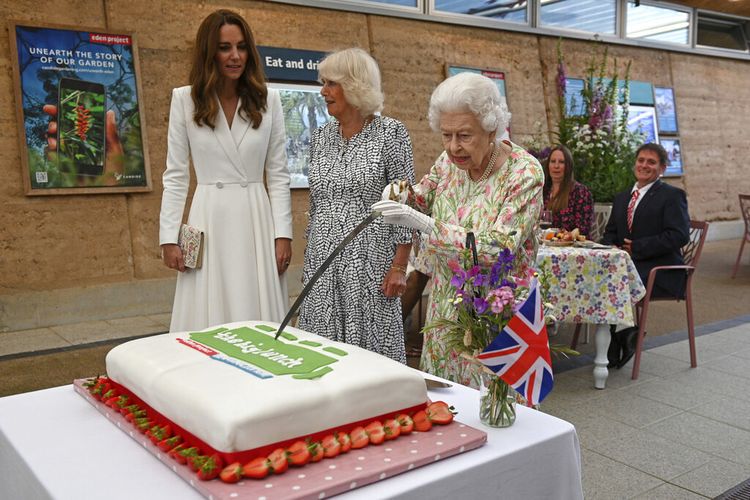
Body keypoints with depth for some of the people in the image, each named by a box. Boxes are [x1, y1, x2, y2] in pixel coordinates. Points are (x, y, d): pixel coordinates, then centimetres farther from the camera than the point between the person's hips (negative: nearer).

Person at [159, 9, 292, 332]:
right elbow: (175, 174, 3)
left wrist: (283, 233, -2)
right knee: (208, 327, 3)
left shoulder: (268, 100, 3)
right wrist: (169, 236, -3)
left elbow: (278, 173, 5)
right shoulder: (185, 99, 1)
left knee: (260, 326, 5)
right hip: (210, 221, -1)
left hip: (257, 220, 1)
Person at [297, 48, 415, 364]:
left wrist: (399, 266, -12)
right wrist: (310, 259, 16)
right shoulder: (320, 137, 11)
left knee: (371, 350, 0)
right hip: (323, 261, 5)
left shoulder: (390, 133, -5)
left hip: (369, 263, -5)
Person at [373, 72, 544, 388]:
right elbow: (423, 196, 15)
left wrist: (426, 225, -31)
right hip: (446, 304, 5)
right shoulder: (450, 160, -2)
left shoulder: (524, 173, -18)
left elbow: (499, 250, -25)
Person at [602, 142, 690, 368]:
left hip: (660, 269, -6)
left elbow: (679, 236, -11)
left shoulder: (672, 195, 1)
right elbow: (610, 233, 23)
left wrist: (636, 248, -15)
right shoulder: (621, 198, 22)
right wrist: (612, 248, -2)